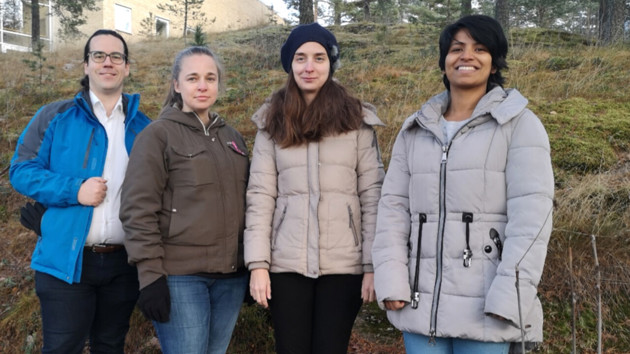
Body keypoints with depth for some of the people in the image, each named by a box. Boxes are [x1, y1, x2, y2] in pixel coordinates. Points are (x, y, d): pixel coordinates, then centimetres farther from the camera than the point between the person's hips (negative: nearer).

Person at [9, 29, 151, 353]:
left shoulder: (142, 127, 7)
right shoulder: (55, 117, 0)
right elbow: (21, 171, -3)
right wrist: (74, 190, -18)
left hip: (125, 262, 3)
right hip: (67, 260, -3)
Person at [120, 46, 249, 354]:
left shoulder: (232, 137, 14)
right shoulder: (158, 135, -4)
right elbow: (138, 209, -10)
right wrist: (150, 274, -16)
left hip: (231, 275, 6)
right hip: (179, 275, -5)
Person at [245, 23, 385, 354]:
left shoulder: (356, 120, 3)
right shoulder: (273, 122, 6)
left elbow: (373, 196, 0)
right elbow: (260, 195, 2)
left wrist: (373, 264, -5)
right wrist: (258, 263, -5)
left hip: (344, 264, -1)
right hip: (287, 264, 1)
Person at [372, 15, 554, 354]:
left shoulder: (520, 124, -2)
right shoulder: (415, 129, 10)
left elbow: (531, 215, -9)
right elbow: (393, 207, 6)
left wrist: (509, 296, -16)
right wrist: (391, 282, -4)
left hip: (484, 303, -3)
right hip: (420, 301, 4)